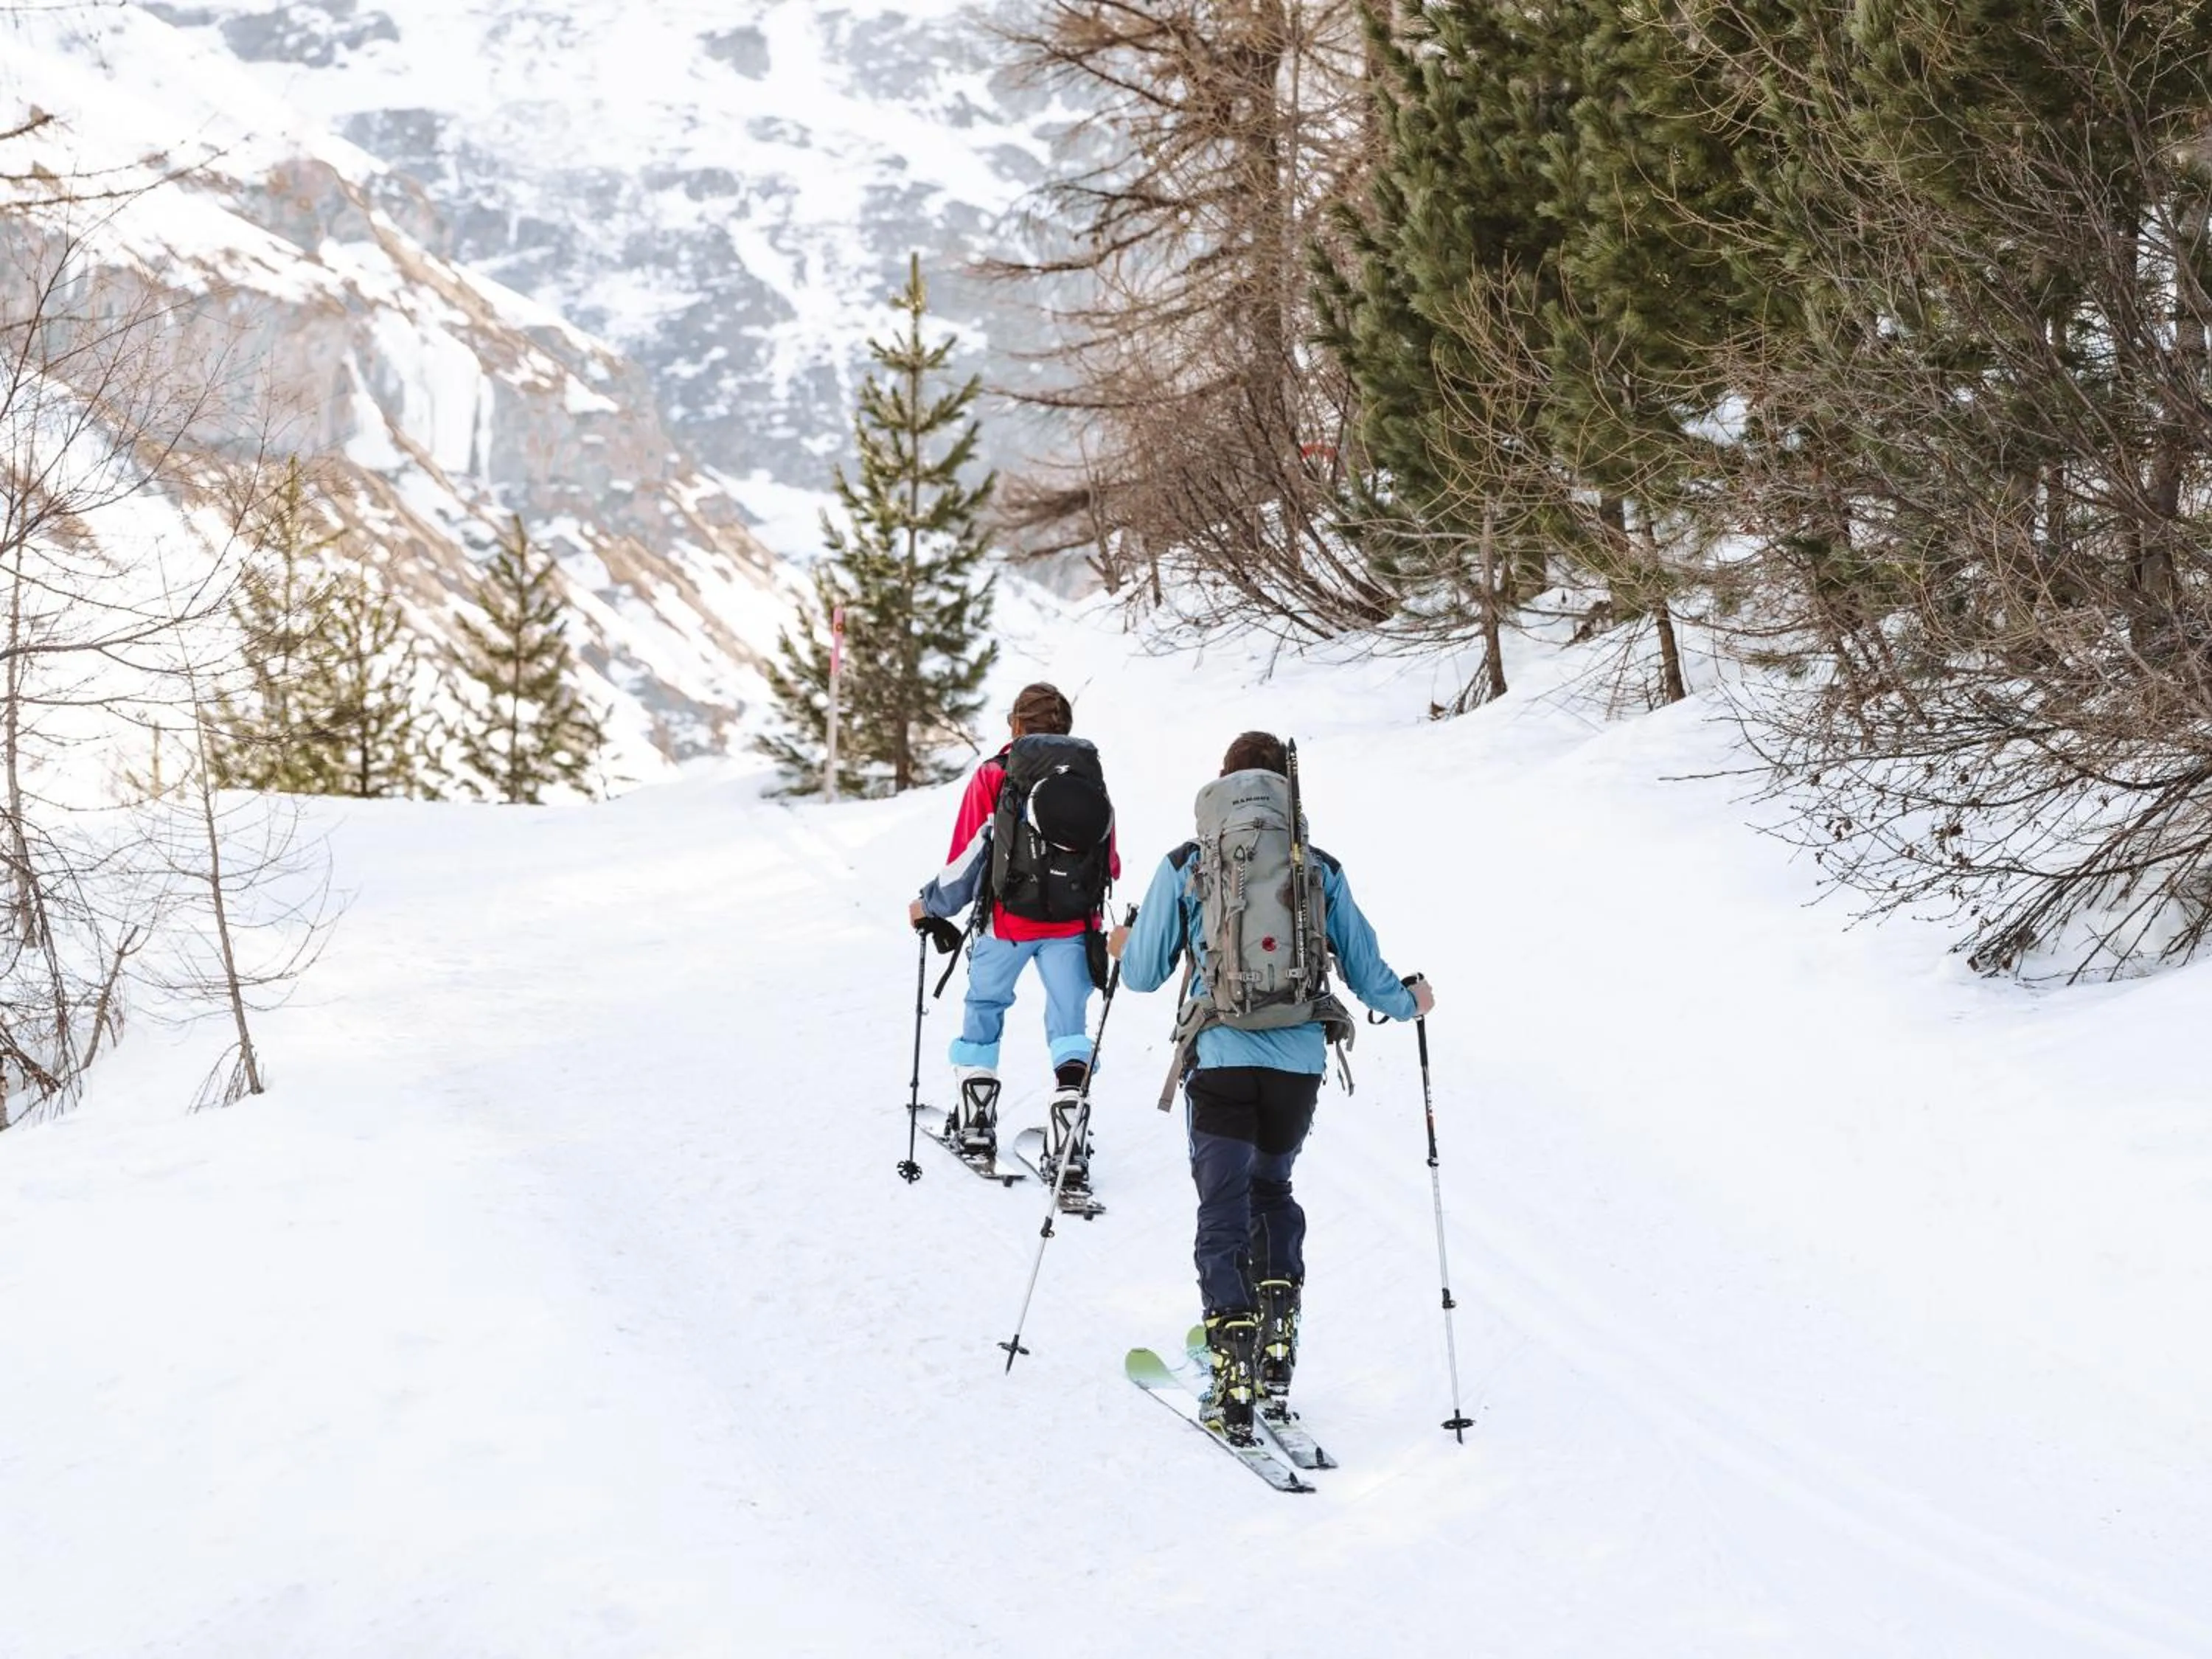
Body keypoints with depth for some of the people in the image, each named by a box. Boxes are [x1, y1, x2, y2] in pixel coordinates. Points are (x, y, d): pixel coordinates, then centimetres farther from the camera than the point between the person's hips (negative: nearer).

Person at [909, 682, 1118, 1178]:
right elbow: (1110, 865, 12)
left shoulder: (994, 777, -3)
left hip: (1008, 921, -1)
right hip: (1072, 927, 2)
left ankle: (977, 1128, 23)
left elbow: (967, 859, -4)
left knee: (984, 1010, 19)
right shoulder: (1091, 778, 6)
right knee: (1070, 1026, 3)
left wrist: (930, 906, 12)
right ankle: (1068, 1151, -7)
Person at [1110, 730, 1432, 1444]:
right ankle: (1276, 1357, 14)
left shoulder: (1186, 867, 2)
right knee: (1272, 1191, 24)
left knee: (1224, 1213, 5)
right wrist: (1409, 1002, 32)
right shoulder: (1321, 870, 6)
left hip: (1222, 1062, -2)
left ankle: (1235, 1389, -5)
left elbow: (1144, 976, 7)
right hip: (1300, 1064, 2)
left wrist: (1124, 948, 31)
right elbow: (1368, 973, 10)